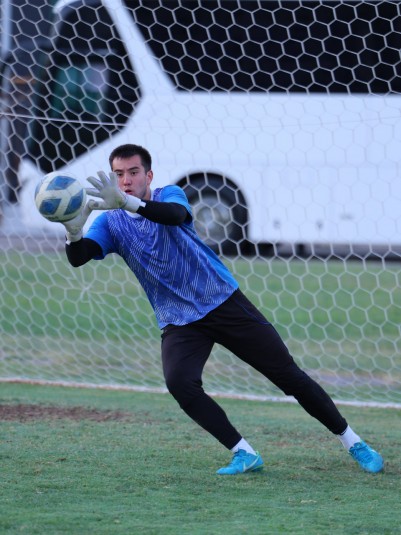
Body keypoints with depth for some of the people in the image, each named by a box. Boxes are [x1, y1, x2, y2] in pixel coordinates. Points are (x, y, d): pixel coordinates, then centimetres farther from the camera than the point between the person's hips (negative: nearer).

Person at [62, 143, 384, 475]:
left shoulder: (169, 196, -9)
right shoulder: (110, 222, -1)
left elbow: (175, 215, -35)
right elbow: (78, 258, -18)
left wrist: (129, 203, -52)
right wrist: (73, 230, -41)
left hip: (224, 301, -2)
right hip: (178, 321, 2)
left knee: (287, 374, -2)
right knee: (179, 382, -26)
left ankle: (354, 444, 12)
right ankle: (244, 455, -13)